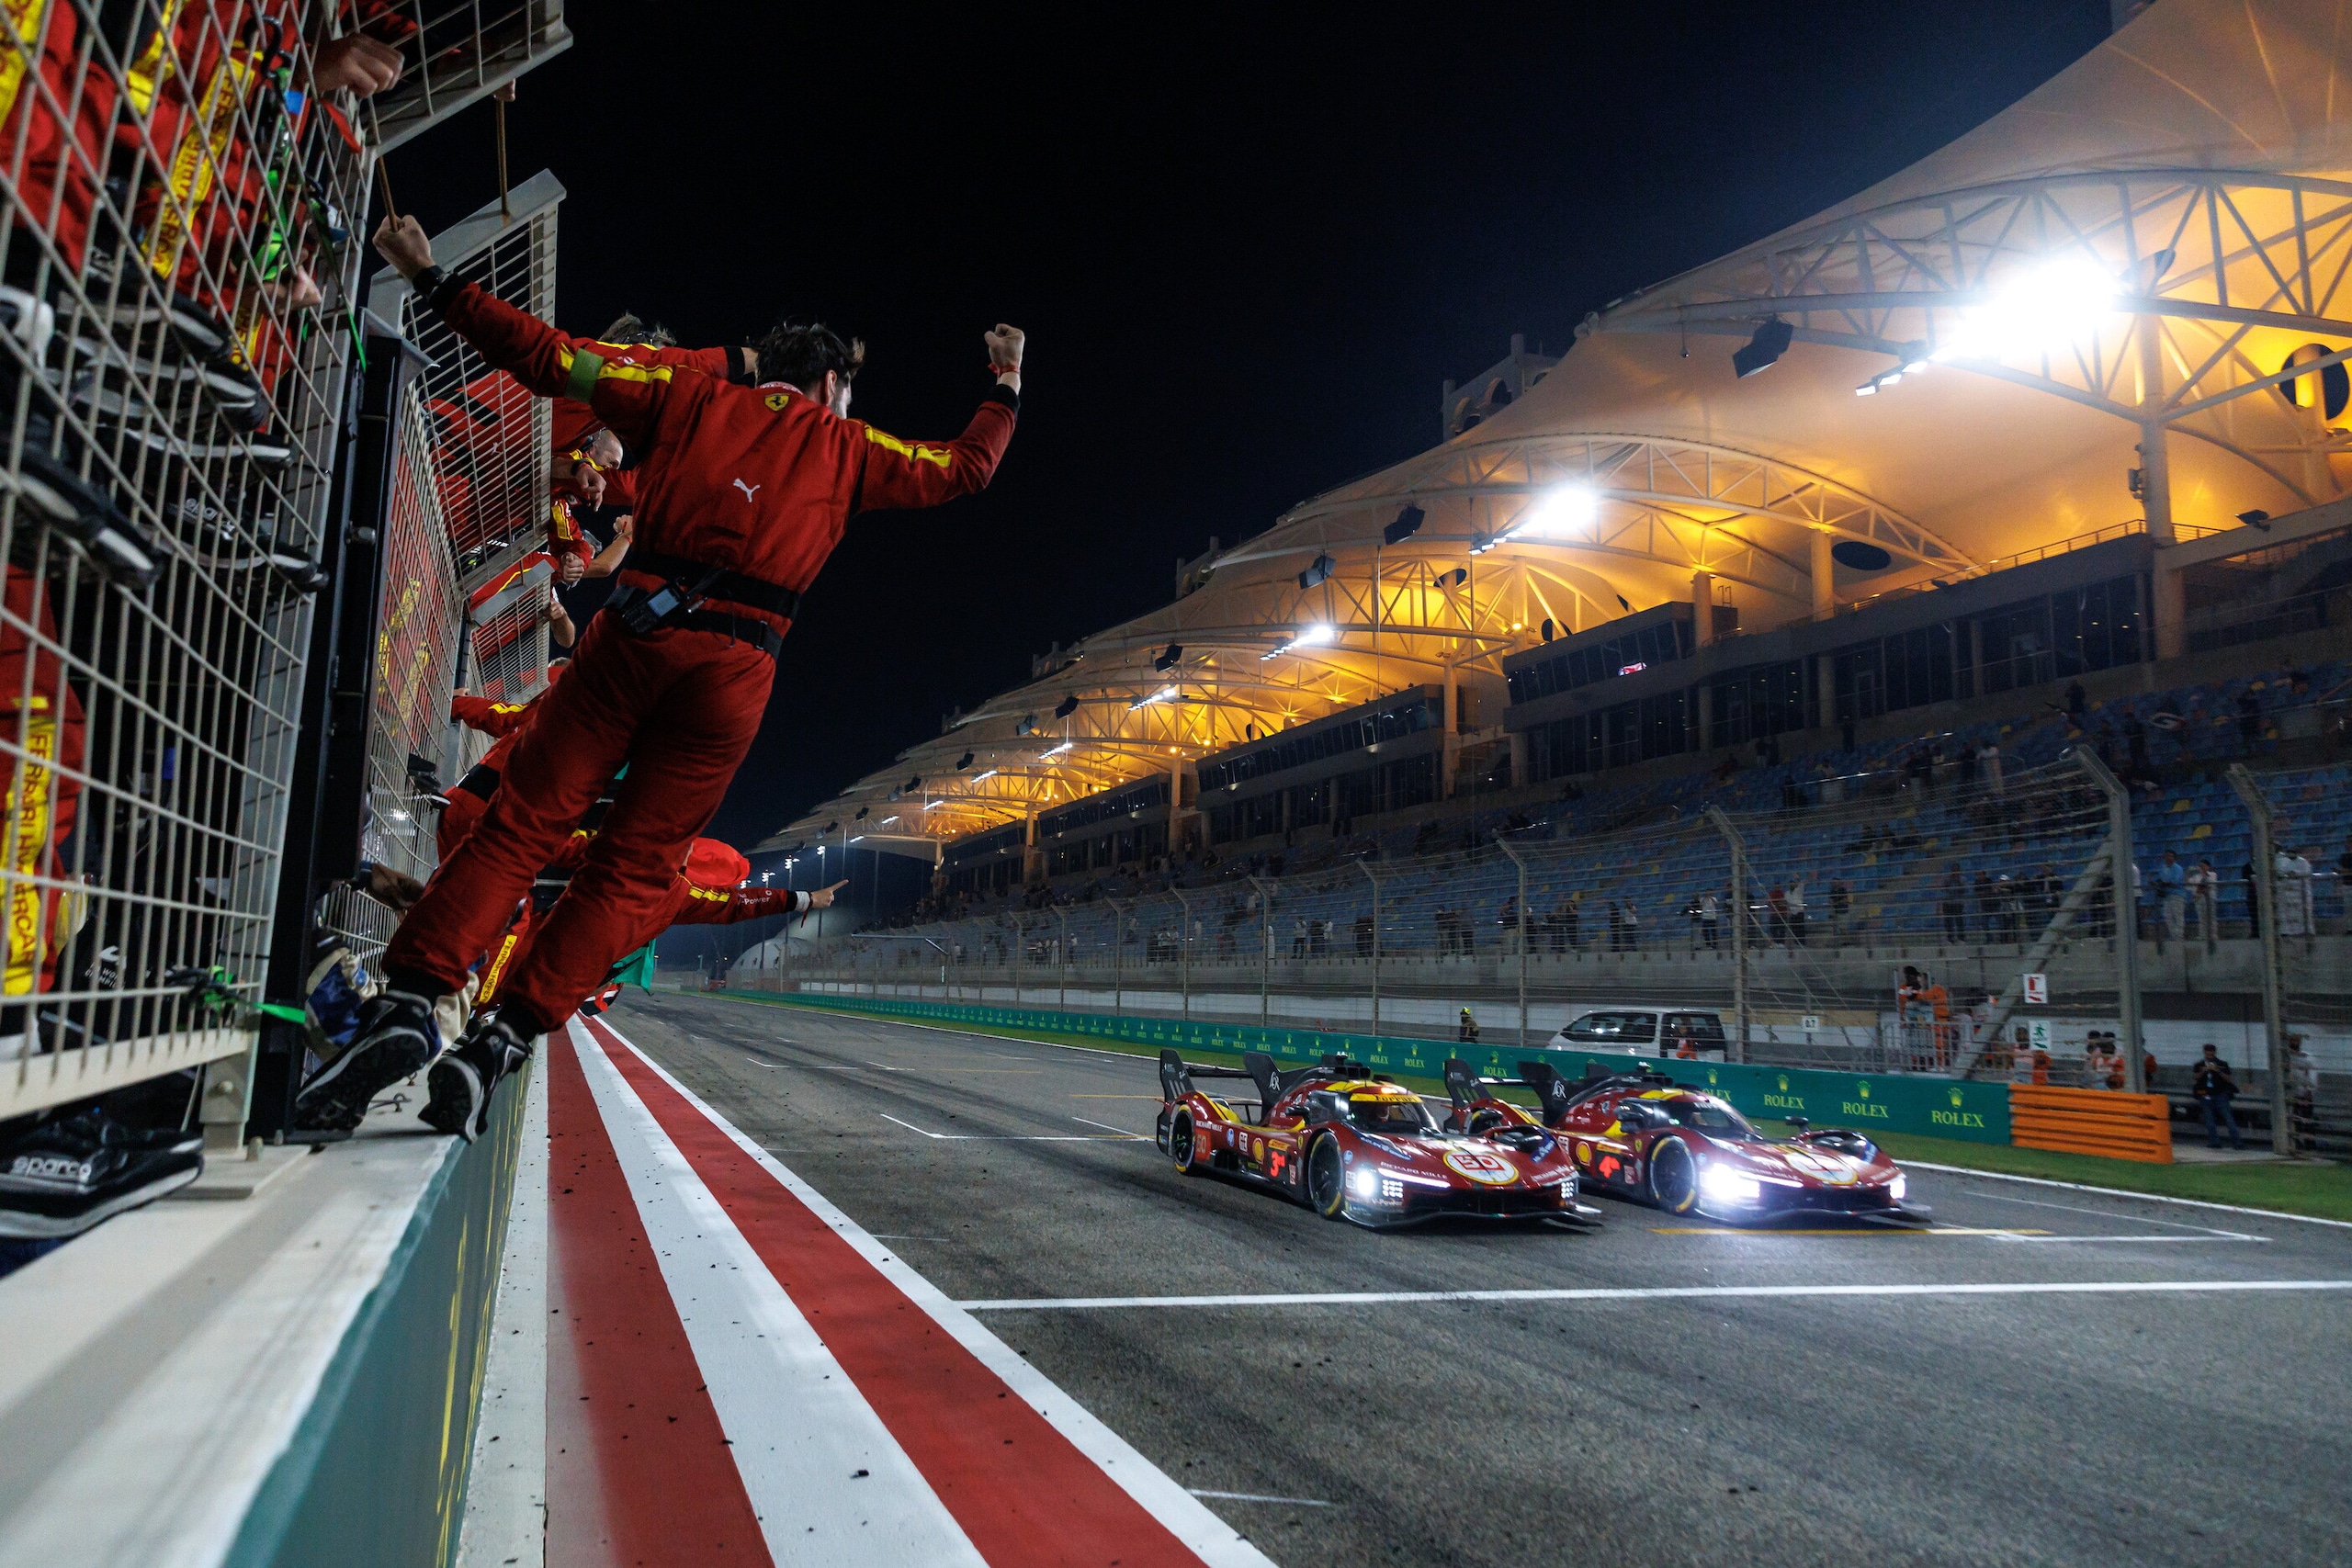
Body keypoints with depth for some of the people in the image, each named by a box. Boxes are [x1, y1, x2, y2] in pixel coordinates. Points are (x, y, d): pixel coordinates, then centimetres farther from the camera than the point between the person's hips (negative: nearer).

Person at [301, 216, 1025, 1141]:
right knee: (632, 868, 4)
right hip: (735, 671, -1)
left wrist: (436, 285, 26)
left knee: (523, 823, 2)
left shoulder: (690, 398, 21)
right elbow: (967, 469, 28)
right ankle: (498, 1044, -5)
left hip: (637, 634, 1)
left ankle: (410, 1001, -14)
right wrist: (1005, 389, 43)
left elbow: (549, 360, 17)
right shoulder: (846, 448, 19)